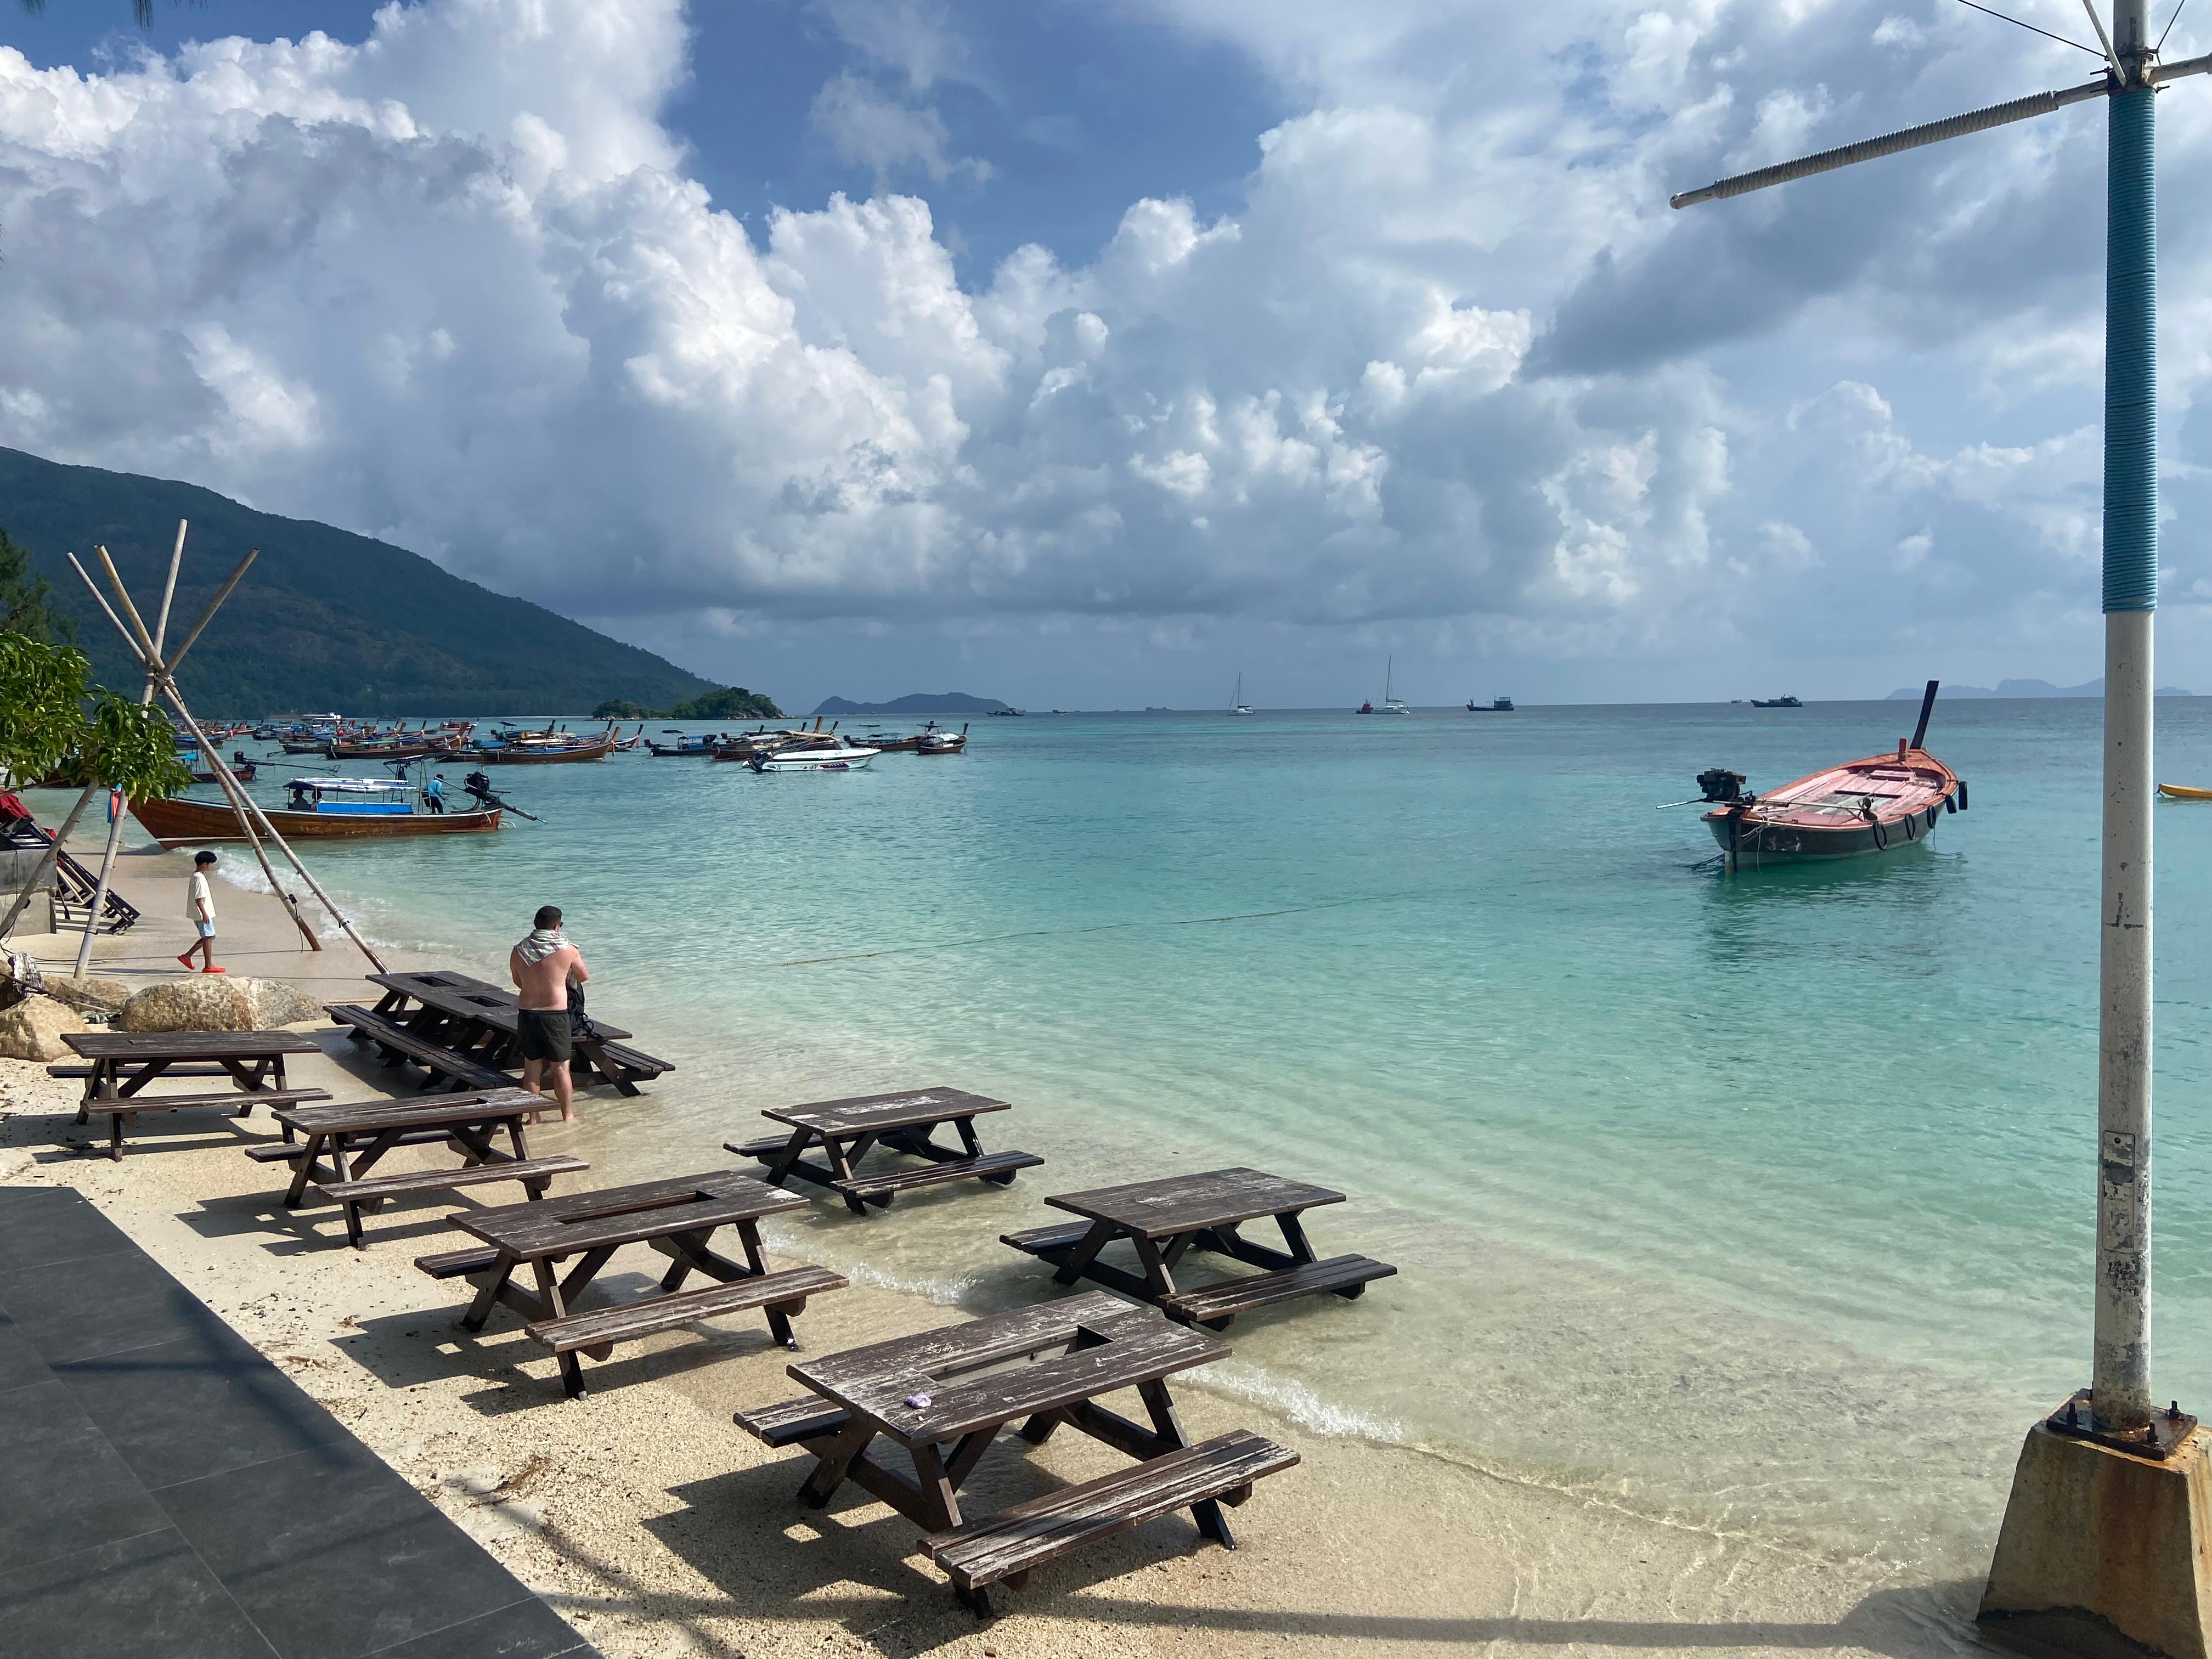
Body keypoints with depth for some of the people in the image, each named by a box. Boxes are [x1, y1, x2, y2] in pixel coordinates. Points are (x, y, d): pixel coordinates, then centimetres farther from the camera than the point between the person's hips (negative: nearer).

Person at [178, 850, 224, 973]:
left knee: (210, 936, 17)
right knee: (208, 938, -3)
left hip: (199, 915, 10)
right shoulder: (200, 878, -19)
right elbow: (198, 899, -23)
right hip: (202, 914, -10)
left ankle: (187, 956, 19)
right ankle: (209, 966, 1)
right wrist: (204, 914, -23)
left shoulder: (195, 876, 13)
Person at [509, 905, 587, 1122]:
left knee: (532, 1069, 12)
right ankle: (568, 1116, 16)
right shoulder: (568, 950, -9)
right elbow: (584, 977, 7)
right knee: (561, 1068, 8)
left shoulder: (518, 952, -1)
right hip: (555, 1016, -3)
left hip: (526, 1014, 3)